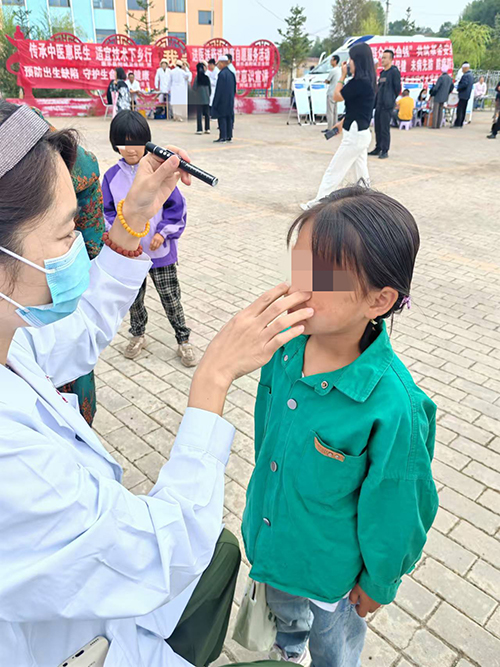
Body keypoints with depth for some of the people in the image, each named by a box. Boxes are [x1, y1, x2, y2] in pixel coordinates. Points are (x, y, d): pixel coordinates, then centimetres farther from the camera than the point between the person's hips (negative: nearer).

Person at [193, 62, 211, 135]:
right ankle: (207, 129, 11)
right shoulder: (207, 78, 0)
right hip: (206, 99, 3)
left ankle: (199, 129, -2)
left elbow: (194, 88, -7)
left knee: (199, 114, 0)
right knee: (207, 114, 9)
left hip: (199, 99, -3)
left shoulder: (197, 77, -9)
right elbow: (210, 89, 6)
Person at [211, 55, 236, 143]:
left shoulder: (222, 74, -15)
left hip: (222, 100, -8)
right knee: (229, 117, 11)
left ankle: (223, 137, -5)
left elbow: (219, 89, -16)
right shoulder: (231, 73, 9)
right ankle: (229, 136, 14)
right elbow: (234, 88, 14)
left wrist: (215, 102, -13)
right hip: (230, 100, 8)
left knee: (222, 118, -4)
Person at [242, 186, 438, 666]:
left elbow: (396, 511, -20)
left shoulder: (392, 406, -37)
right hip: (271, 533, 6)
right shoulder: (287, 345, -20)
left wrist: (379, 583, -5)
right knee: (282, 607, 37)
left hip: (331, 565, -5)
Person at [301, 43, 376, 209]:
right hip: (361, 133, 10)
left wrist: (342, 75, -2)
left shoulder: (360, 82, -20)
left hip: (355, 135, -10)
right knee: (361, 174, 13)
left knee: (334, 171, -2)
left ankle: (319, 203, 6)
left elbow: (336, 97, -12)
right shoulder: (366, 80, 10)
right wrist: (343, 122, 25)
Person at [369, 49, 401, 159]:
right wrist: (375, 101, 13)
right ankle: (378, 148, 20)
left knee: (384, 128, -7)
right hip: (378, 104, 8)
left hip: (386, 105, -8)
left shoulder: (394, 71, -6)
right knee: (377, 127, 11)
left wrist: (391, 100, 1)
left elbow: (398, 88, -6)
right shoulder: (382, 72, 17)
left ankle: (385, 151, -1)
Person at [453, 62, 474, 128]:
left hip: (463, 95, -10)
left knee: (460, 110, -9)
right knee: (463, 110, 12)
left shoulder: (465, 75, -16)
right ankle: (461, 123, 15)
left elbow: (464, 84, -26)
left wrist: (458, 88, -11)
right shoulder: (471, 75, 16)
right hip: (467, 95, 10)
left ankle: (457, 124, -11)